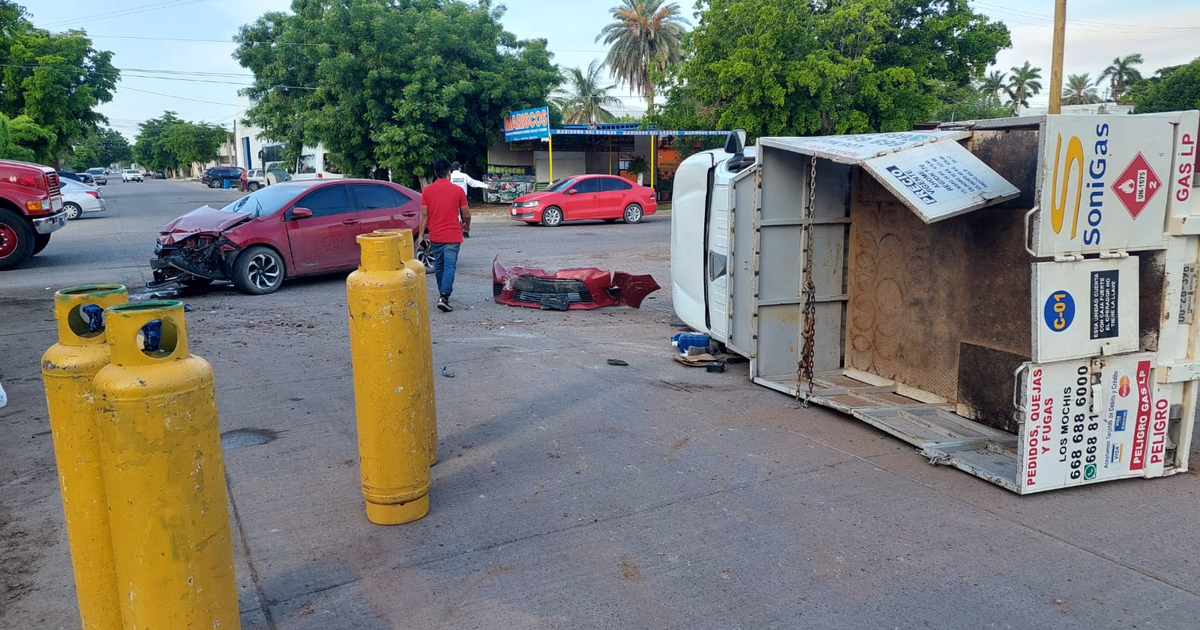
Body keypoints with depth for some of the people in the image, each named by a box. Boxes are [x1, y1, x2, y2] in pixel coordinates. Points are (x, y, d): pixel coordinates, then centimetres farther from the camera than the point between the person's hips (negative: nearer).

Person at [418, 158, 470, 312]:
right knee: (449, 266, -4)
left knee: (438, 265, 19)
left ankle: (442, 293, 34)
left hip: (435, 236, 3)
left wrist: (421, 236, 2)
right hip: (453, 236, -3)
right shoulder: (457, 190, -5)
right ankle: (444, 297, -17)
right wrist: (467, 226, 22)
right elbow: (466, 214, 1)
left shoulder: (427, 190, -2)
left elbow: (424, 215, -4)